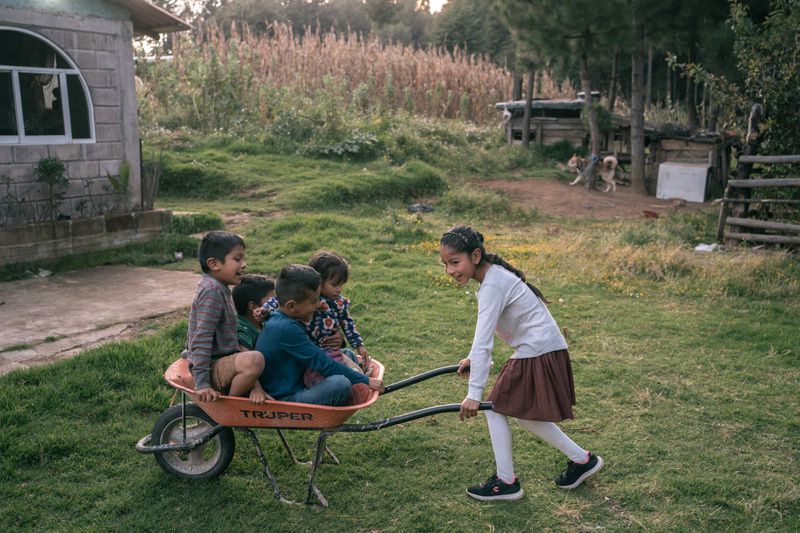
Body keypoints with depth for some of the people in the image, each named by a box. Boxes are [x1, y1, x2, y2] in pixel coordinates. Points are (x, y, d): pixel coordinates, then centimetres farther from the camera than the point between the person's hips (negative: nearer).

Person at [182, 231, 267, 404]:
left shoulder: (219, 288, 13)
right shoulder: (212, 290, -17)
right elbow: (202, 339, -23)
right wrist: (202, 383, -26)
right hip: (212, 369, -10)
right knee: (254, 360, -33)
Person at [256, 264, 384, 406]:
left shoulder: (277, 318, 6)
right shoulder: (287, 329, -23)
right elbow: (323, 364, -20)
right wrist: (366, 381, -14)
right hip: (284, 400, -10)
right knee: (340, 384, -31)